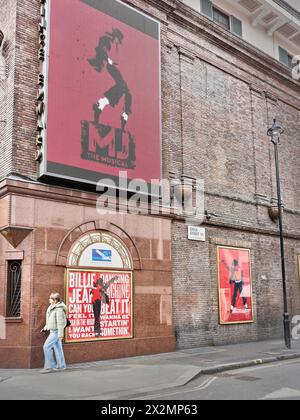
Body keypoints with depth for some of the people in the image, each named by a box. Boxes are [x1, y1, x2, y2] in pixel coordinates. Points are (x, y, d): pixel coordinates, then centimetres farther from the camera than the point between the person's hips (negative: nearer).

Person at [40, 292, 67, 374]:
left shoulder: (59, 309, -20)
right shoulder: (52, 307, 10)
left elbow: (60, 322, -22)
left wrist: (60, 334, -22)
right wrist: (45, 328, 16)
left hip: (56, 331, -9)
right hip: (53, 331, 9)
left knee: (47, 347, -10)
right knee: (57, 348, 13)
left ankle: (49, 366, -4)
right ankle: (61, 366, 21)